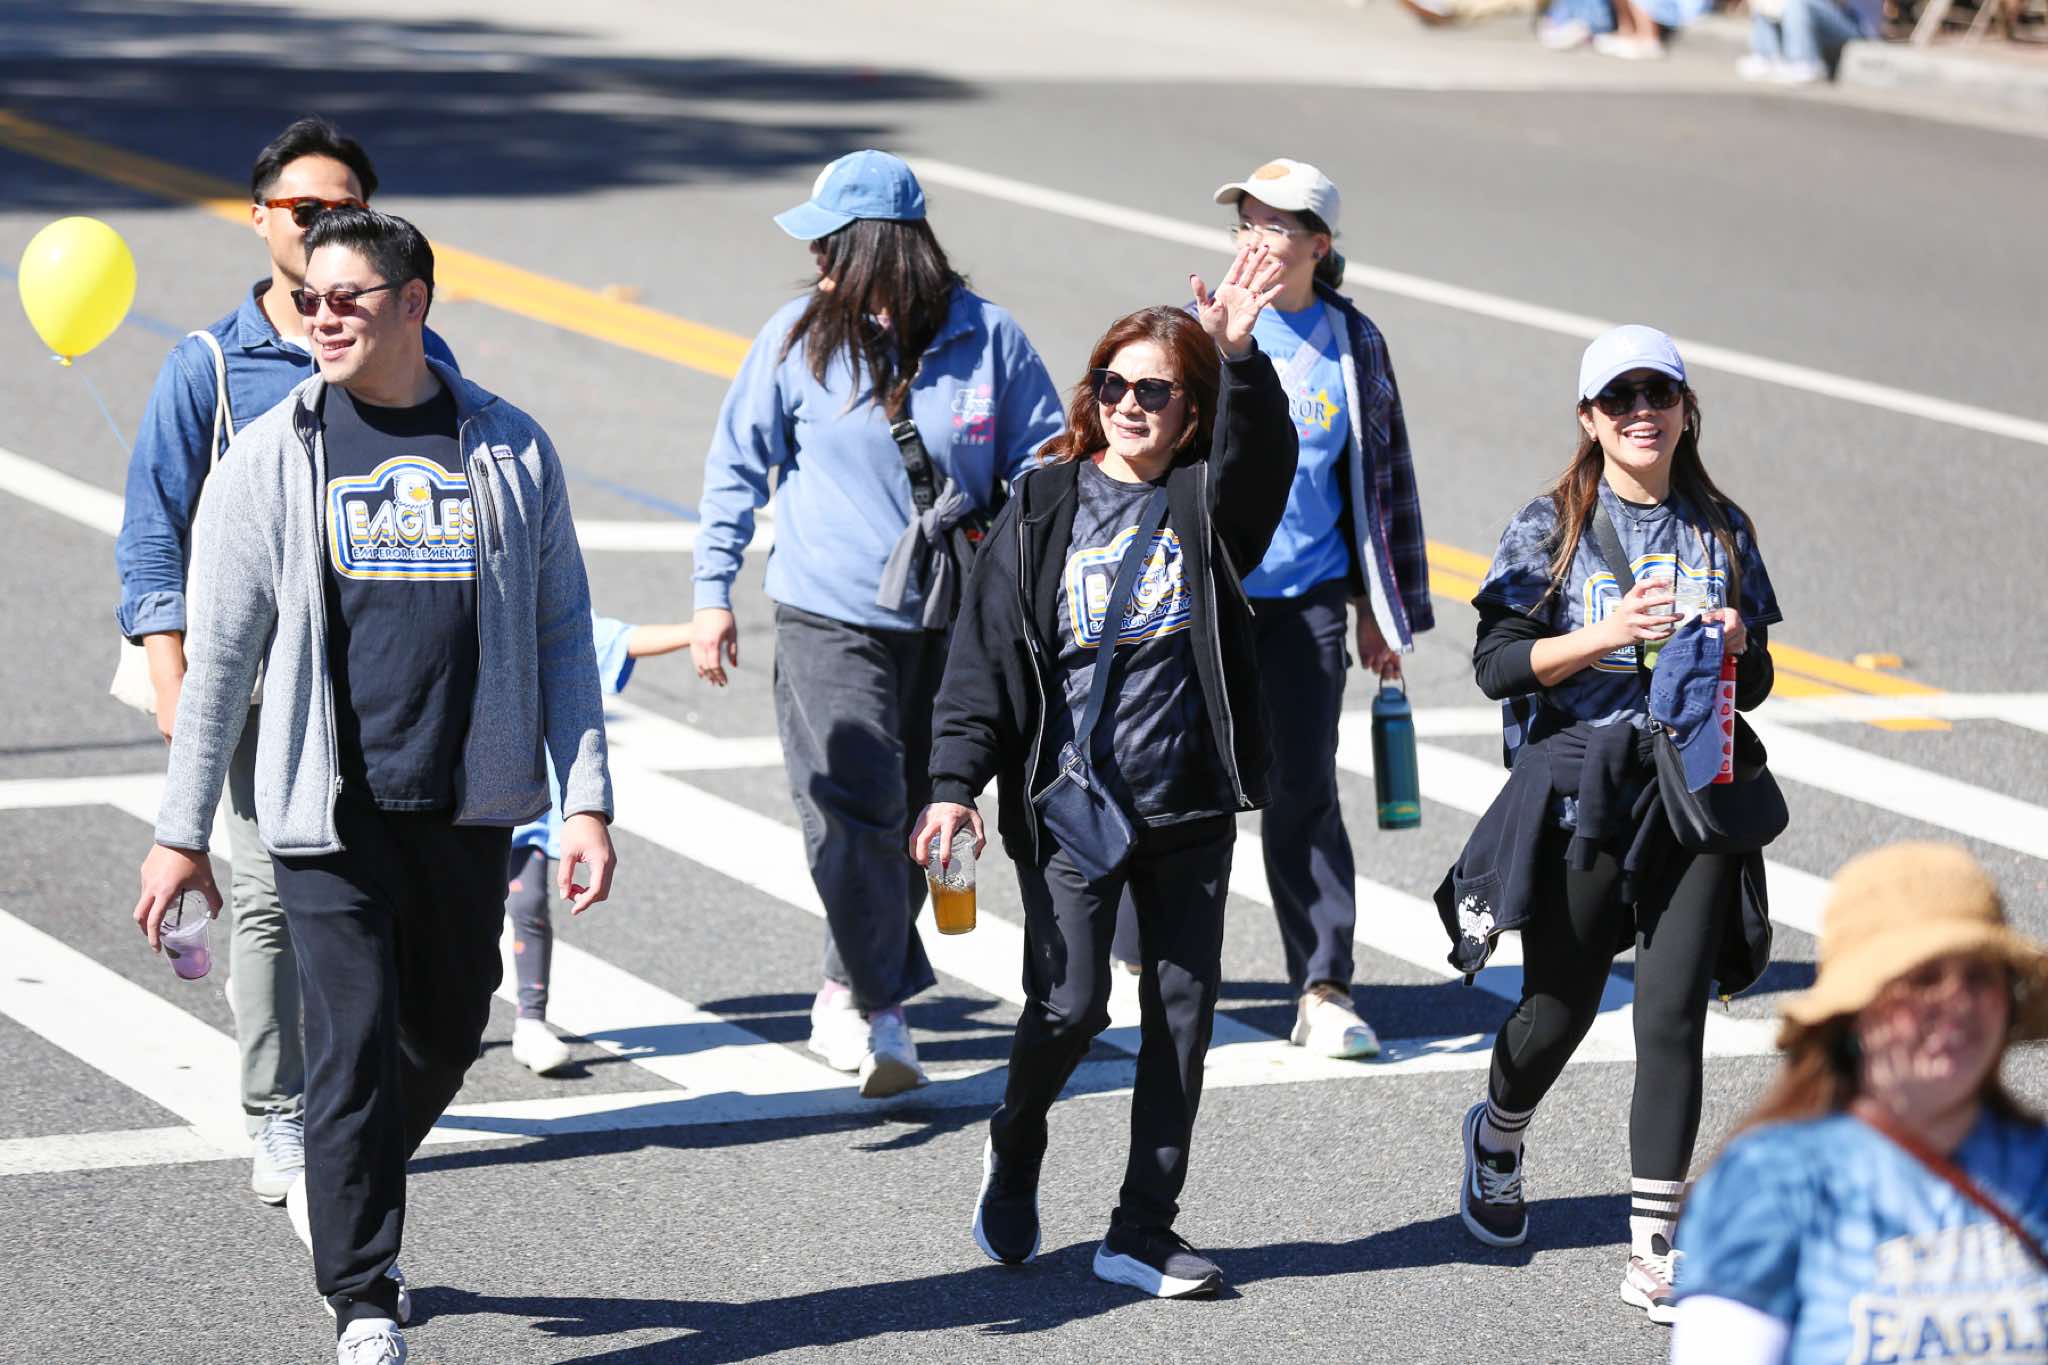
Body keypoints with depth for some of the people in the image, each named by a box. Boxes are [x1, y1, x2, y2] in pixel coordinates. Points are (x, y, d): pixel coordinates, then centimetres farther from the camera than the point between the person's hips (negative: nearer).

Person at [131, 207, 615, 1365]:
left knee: (447, 1031, 14)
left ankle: (344, 1194, 42)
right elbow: (219, 655, 3)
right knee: (353, 1045, -8)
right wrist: (182, 831, 2)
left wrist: (587, 800, 0)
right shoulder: (272, 460, 0)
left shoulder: (510, 450, 5)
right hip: (332, 808, -2)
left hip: (468, 808, 2)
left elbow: (562, 635, 8)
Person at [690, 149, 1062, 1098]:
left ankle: (849, 997, 25)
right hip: (828, 618, -2)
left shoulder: (985, 337, -2)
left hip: (951, 620, 2)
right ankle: (878, 1009, -9)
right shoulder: (798, 338, -3)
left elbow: (1042, 463, 8)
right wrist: (714, 594, 1)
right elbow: (738, 466, 5)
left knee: (917, 813, 9)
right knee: (854, 812, -14)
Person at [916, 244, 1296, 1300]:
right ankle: (1015, 1144, 23)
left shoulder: (1208, 505, 2)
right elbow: (987, 651, 0)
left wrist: (1240, 355, -39)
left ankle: (1143, 1231, 13)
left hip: (1189, 808, 2)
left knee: (1184, 1006, 3)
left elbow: (1260, 456, -21)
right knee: (1071, 1002, -9)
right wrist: (955, 783, -8)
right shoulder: (1043, 511, 2)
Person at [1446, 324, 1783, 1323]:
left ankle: (1654, 1252, -1)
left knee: (1673, 1015, -6)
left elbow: (1755, 686, 16)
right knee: (1561, 1005, 8)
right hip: (1578, 790, -2)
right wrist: (1607, 636, -19)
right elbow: (1497, 665, -6)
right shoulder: (1548, 530, 1)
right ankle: (1498, 1138, 42)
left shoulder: (1722, 530, 10)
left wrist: (1737, 645, -7)